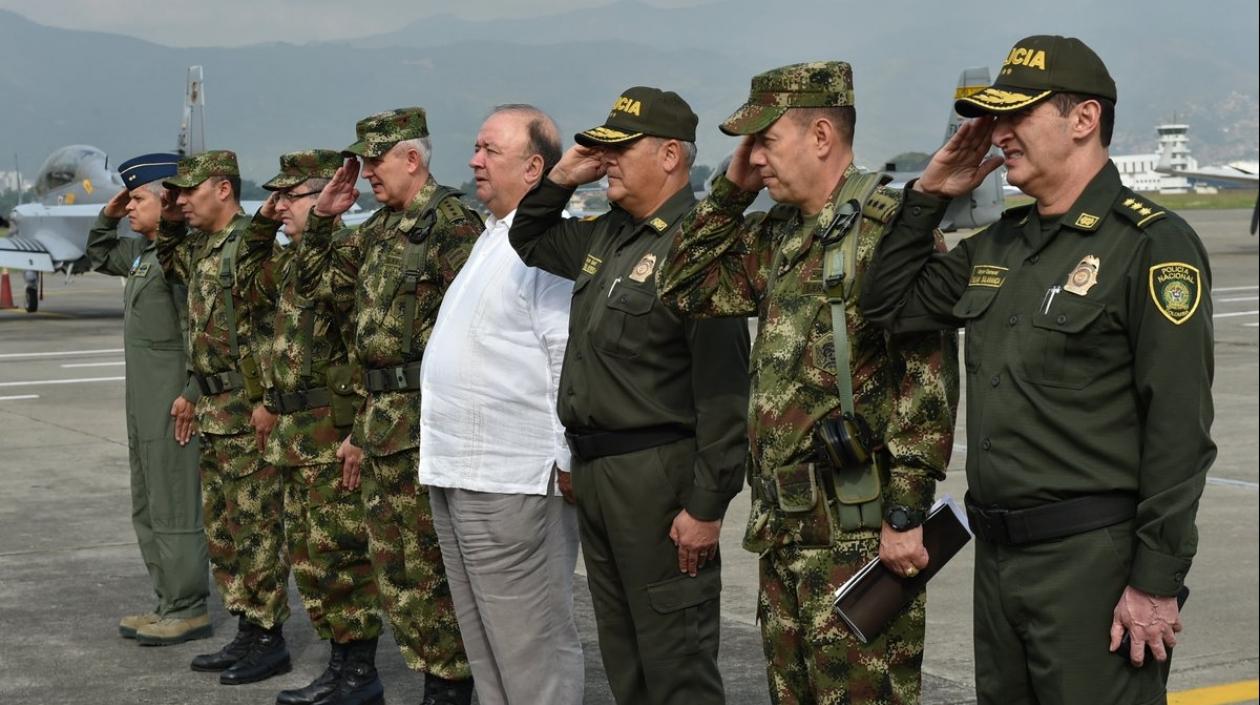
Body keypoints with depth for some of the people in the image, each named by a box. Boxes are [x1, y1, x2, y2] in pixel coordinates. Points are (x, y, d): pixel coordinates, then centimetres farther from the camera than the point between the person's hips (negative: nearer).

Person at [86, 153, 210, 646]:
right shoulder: (143, 250, 15)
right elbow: (99, 256, 34)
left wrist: (192, 394, -24)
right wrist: (109, 215, 16)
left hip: (175, 400, -10)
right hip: (144, 400, 10)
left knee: (174, 505, -6)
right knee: (147, 507, 14)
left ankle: (189, 611, 1)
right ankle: (169, 605, 21)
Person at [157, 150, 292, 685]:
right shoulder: (202, 248, 14)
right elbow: (170, 263, 34)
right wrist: (169, 223, 20)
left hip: (248, 411, -10)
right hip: (213, 411, 10)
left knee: (256, 527, -3)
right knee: (222, 527, 14)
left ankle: (269, 641, 5)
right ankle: (247, 632, 22)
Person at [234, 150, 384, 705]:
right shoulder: (291, 258, 15)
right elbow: (250, 282, 32)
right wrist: (261, 223, 21)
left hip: (334, 431, -10)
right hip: (295, 432, 10)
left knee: (338, 553, -4)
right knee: (308, 551, 14)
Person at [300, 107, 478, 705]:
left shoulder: (451, 223, -12)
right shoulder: (378, 229, 15)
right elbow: (317, 283, 22)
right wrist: (321, 217, 9)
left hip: (424, 420, -9)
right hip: (378, 416, 9)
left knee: (432, 563, -2)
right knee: (391, 563, 14)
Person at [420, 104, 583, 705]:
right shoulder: (493, 238, 17)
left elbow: (573, 356, -21)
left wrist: (569, 459, -20)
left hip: (512, 483, -10)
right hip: (457, 474, 10)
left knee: (532, 648, -1)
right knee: (485, 646, 17)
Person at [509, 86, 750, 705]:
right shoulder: (605, 236, 12)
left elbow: (724, 391, -20)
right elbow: (530, 241, 31)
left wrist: (707, 507, -22)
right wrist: (560, 179, 11)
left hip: (658, 474, -9)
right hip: (592, 469, 9)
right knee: (622, 655, 18)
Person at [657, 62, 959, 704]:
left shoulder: (886, 228, -14)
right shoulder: (776, 236, 13)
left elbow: (929, 379, -18)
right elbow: (682, 289, 18)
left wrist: (906, 514, -20)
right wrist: (731, 188, 9)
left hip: (858, 530, -9)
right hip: (783, 528, 9)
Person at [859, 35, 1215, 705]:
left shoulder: (1153, 245, -11)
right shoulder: (998, 245, 12)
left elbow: (1179, 428, -15)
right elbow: (887, 304, 22)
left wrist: (1156, 581, -17)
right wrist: (927, 196, 10)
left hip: (1092, 559, -8)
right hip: (996, 552, 8)